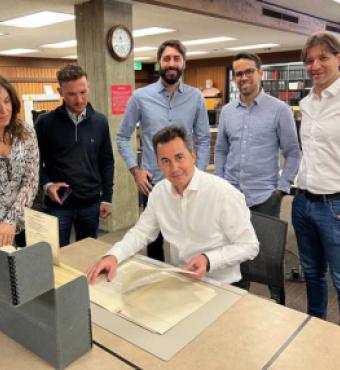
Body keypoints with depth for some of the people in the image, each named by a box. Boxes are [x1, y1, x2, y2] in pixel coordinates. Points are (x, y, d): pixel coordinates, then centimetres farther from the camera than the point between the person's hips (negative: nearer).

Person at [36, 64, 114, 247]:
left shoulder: (100, 121, 2)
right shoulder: (46, 122, -6)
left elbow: (106, 161, 7)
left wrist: (107, 198, 4)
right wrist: (47, 184, -15)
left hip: (91, 203, 3)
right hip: (58, 203, -2)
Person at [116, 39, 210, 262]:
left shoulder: (196, 97, 1)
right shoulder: (141, 96, -2)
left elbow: (204, 140, 4)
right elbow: (123, 136, 4)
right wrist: (135, 170, -4)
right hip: (152, 182, 0)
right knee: (153, 239, 15)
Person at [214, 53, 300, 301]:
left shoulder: (279, 109, -5)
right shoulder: (227, 111, 8)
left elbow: (292, 153, -3)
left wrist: (282, 188, -8)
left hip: (265, 196, -4)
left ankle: (278, 300, 28)